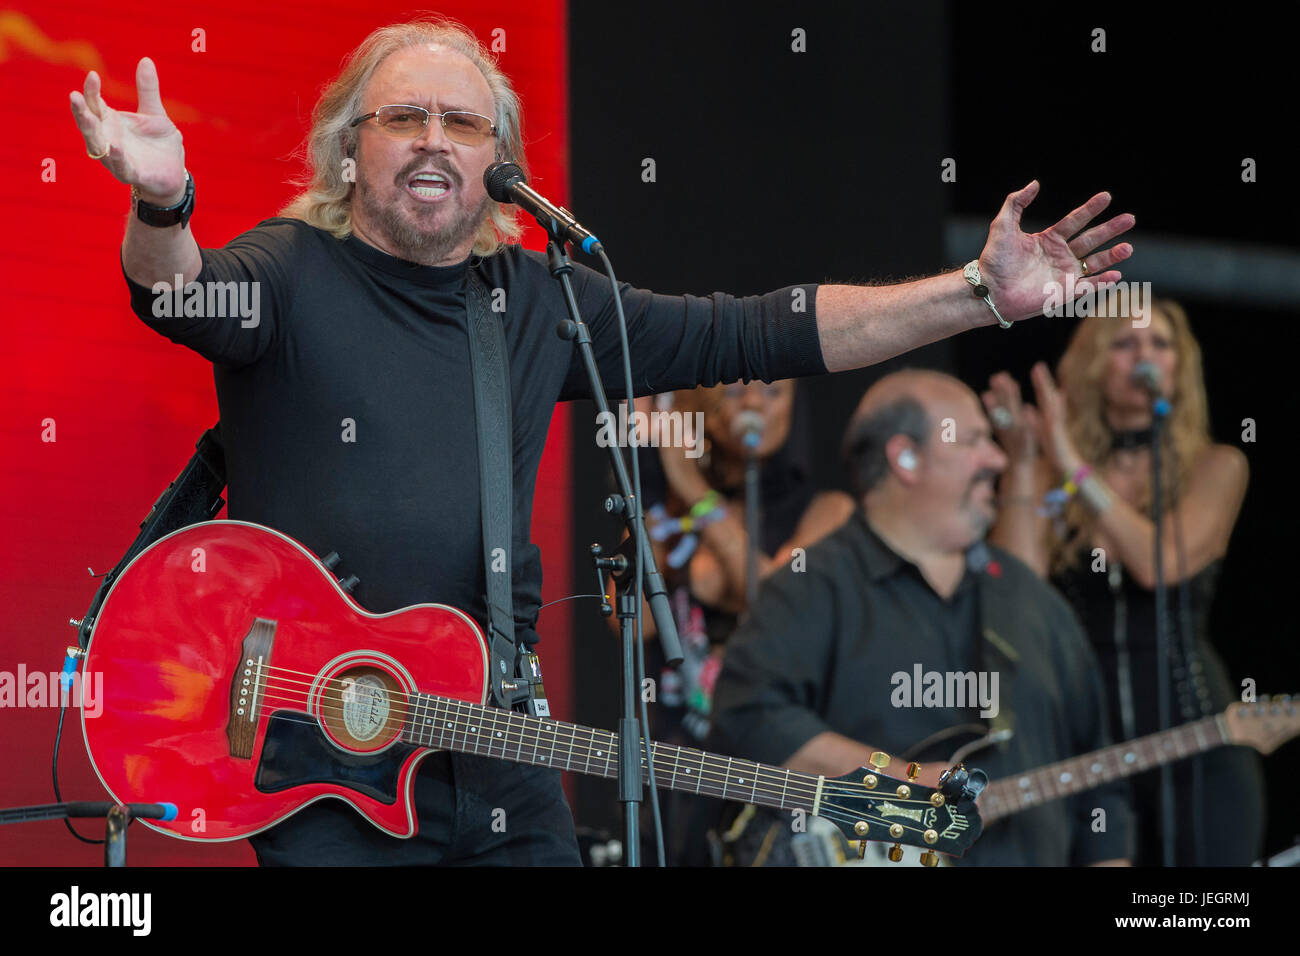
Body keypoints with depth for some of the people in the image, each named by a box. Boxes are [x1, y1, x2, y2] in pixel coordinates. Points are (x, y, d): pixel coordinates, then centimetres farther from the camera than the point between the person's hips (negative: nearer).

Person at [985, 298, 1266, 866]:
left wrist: (1075, 467, -14)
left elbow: (1161, 565, -13)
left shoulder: (1214, 468, 4)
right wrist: (1022, 465, -9)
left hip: (1194, 740, -1)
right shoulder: (1049, 478, 7)